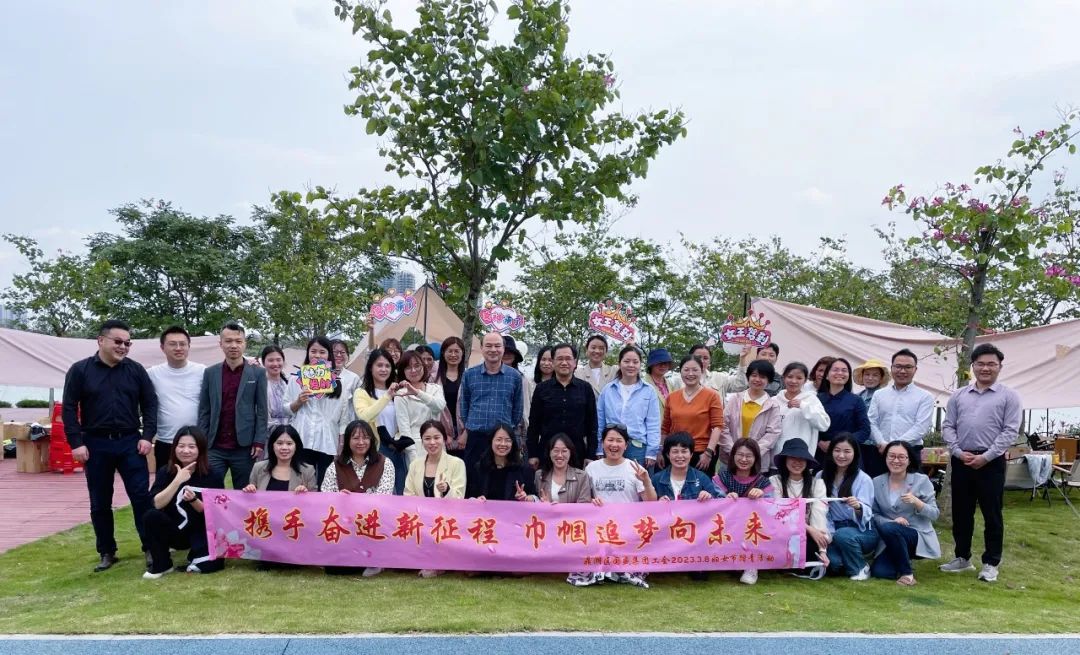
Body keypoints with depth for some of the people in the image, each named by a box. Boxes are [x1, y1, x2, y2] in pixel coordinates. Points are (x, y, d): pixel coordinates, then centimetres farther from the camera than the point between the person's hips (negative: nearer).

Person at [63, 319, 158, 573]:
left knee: (142, 497, -2)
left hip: (130, 442, 0)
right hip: (96, 444, 0)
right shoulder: (80, 370, 0)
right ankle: (107, 553, 20)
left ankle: (150, 548, 7)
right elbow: (69, 408, -1)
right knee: (100, 503, 8)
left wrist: (147, 436, -4)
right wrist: (76, 442, -8)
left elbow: (150, 403, 6)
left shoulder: (136, 370, 4)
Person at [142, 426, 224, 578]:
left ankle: (197, 555, 10)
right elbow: (157, 504, -18)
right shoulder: (165, 472, -5)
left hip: (202, 533, -2)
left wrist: (193, 500, -25)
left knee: (209, 563, -29)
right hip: (174, 531, 2)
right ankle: (161, 564, -7)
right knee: (151, 515, -27)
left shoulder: (212, 476, -8)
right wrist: (178, 480, -29)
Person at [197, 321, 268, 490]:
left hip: (244, 447, -1)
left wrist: (259, 441, -8)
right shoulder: (210, 373, 7)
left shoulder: (257, 373, 2)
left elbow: (262, 410, 0)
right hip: (214, 447, 1)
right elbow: (204, 411, 7)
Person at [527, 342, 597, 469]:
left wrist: (591, 456, 1)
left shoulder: (585, 388, 5)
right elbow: (534, 424, 6)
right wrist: (532, 455, 0)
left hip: (577, 453, 0)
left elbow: (592, 424, 6)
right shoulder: (542, 389, 5)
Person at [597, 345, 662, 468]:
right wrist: (599, 451, 5)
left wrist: (651, 453, -5)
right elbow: (599, 422, 9)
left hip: (639, 449, -1)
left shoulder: (649, 391, 3)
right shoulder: (607, 390, 7)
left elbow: (653, 425, 1)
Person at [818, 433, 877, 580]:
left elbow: (866, 514, -18)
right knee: (832, 560, -29)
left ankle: (860, 568, -7)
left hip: (861, 531, -2)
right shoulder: (822, 477, 3)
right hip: (834, 530, 2)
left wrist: (858, 507, -40)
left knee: (843, 535, -36)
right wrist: (828, 533, -12)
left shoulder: (863, 479, -8)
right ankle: (845, 563, 9)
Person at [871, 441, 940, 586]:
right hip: (890, 539, 3)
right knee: (878, 572, -20)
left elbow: (934, 515, -7)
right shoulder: (877, 482, 1)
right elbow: (874, 515, 0)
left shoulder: (922, 481, -6)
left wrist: (916, 502, -26)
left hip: (918, 536, -3)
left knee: (888, 528, -33)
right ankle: (903, 560, 15)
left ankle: (907, 572, -13)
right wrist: (892, 521, -20)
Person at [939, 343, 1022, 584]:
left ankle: (991, 563, 15)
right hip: (961, 461, 3)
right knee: (961, 513, 11)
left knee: (992, 514, 3)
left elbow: (1010, 431, -7)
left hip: (991, 462, -3)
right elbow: (947, 427, 8)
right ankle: (962, 558, 23)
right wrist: (959, 452, -7)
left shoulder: (1009, 396, 1)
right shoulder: (958, 396, 10)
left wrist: (986, 456, -14)